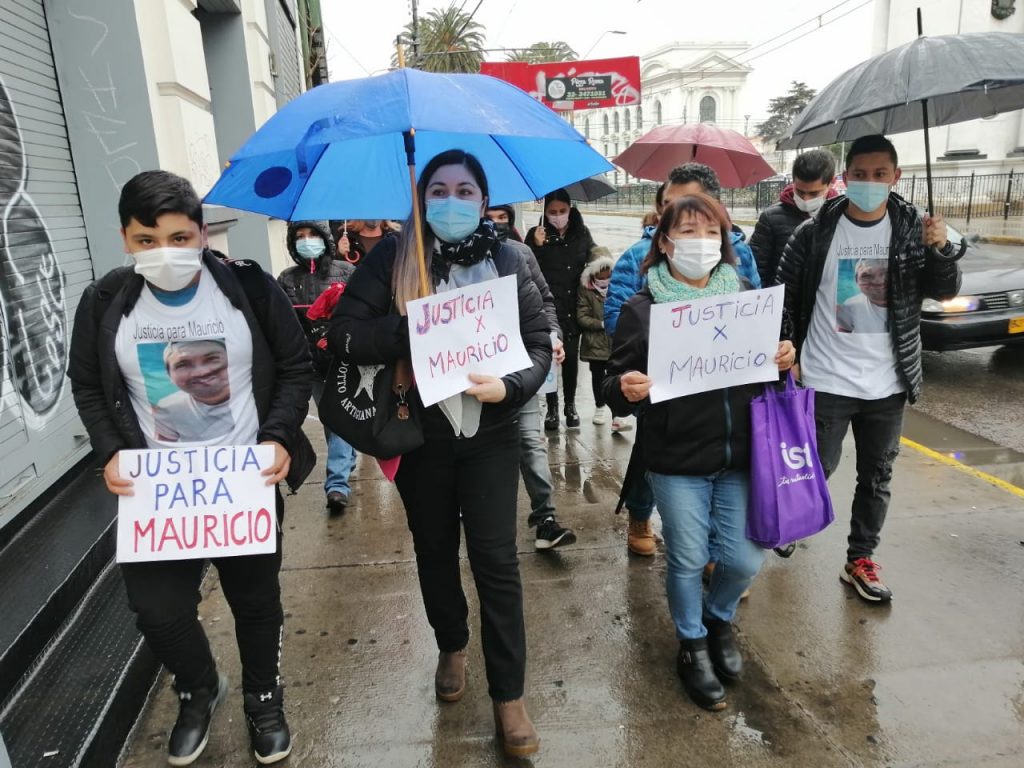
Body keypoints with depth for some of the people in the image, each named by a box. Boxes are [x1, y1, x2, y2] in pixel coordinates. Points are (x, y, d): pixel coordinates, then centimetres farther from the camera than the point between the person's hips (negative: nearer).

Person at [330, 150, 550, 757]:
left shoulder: (509, 260, -2)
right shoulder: (392, 259, -5)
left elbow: (541, 342, -4)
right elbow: (345, 333, -11)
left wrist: (509, 386, -23)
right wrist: (413, 329, -26)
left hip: (490, 434, -1)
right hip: (419, 433, 1)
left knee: (496, 560, 2)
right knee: (435, 549, 18)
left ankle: (509, 695, 19)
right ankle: (452, 647, 45)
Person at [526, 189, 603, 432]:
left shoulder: (582, 233, 6)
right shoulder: (536, 234, -2)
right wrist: (537, 246, -21)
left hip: (574, 307, 2)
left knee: (571, 357, 8)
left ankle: (570, 405, 23)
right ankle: (552, 408, 14)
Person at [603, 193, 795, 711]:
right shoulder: (642, 310, -5)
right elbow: (616, 388, -6)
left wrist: (784, 361, -7)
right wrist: (625, 389, -28)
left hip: (740, 456, 3)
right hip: (677, 461, -3)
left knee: (744, 559, 7)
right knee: (687, 561, 9)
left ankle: (718, 619, 41)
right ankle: (692, 646, 36)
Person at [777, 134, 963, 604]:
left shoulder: (913, 228, -1)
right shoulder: (815, 231, -7)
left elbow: (944, 292, -1)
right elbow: (784, 297, -1)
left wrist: (942, 251, -20)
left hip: (887, 384, 3)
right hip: (826, 381, -3)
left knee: (877, 477, 12)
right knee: (817, 470, 2)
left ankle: (860, 561, 29)